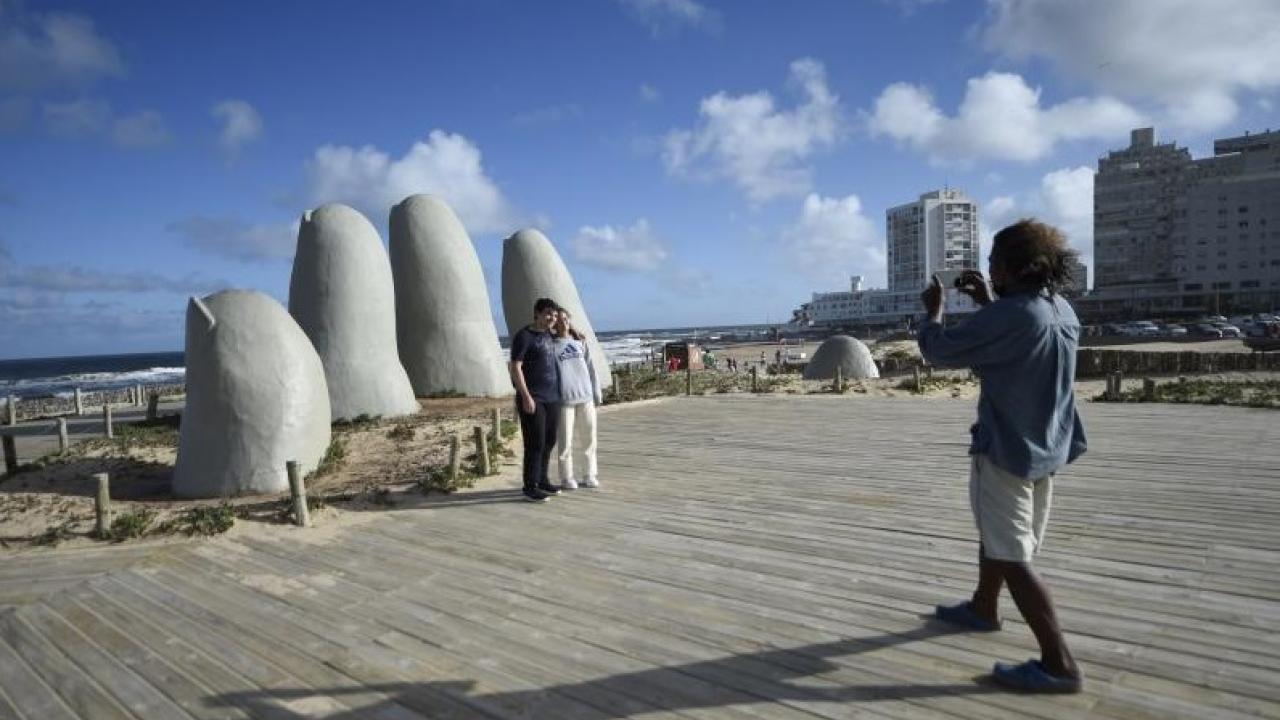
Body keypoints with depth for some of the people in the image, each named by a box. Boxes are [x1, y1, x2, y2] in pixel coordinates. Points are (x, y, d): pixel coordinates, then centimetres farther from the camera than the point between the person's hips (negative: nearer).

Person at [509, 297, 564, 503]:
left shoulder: (549, 335, 15)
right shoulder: (524, 336, -8)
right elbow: (515, 368, -14)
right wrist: (526, 397, -19)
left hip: (552, 398, 8)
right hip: (533, 400, -8)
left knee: (549, 441, 12)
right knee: (535, 443, -5)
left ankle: (542, 480, 24)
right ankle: (530, 487, 4)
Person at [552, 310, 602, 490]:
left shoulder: (580, 342, 13)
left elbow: (590, 368, 13)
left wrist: (597, 393, 9)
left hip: (585, 396, 4)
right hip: (563, 399, -4)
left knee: (588, 437, 8)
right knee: (565, 440, 0)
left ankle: (589, 475, 18)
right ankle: (566, 478, 10)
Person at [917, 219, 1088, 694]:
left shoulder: (1008, 315, -25)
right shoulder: (1062, 310, 2)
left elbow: (941, 352, -17)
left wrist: (933, 310, 1)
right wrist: (986, 302, 13)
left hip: (1008, 451, -9)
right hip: (1047, 447, 9)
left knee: (1012, 557, -4)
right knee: (998, 535, 26)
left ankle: (1059, 664, -3)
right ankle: (982, 608, 44)